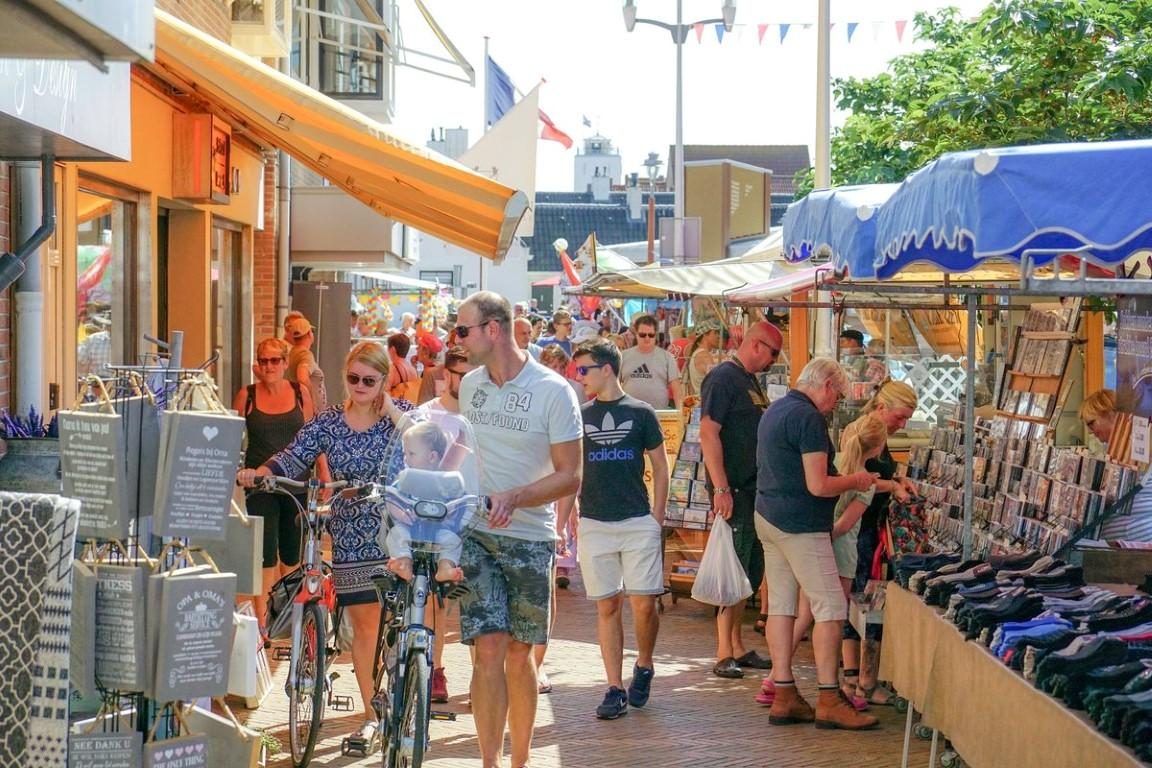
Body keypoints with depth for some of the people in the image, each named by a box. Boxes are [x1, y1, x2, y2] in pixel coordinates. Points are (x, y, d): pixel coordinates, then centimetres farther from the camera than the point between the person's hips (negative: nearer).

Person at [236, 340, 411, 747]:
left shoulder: (399, 413, 0)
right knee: (363, 625, 7)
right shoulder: (328, 421, 4)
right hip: (351, 539, 2)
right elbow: (294, 457, -6)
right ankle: (372, 715, 18)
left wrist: (389, 408, -16)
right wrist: (258, 473, -23)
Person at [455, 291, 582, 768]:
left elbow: (570, 477, -10)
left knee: (520, 654, 7)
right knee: (489, 649, -9)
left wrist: (514, 497, -24)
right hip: (475, 535, 2)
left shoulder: (553, 390, -8)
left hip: (529, 539, -2)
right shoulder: (469, 384, 7)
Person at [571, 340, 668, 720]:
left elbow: (660, 469, 7)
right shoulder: (579, 416, 7)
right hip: (594, 526, 2)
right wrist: (563, 522, 4)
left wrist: (657, 518, 1)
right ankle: (615, 689, 7)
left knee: (644, 604, -5)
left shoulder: (641, 413, 2)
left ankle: (644, 666, 22)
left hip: (639, 522, -2)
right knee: (607, 606, 2)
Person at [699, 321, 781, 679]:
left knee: (750, 572, 14)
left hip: (755, 489, 10)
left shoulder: (752, 381, 17)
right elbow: (708, 433, -19)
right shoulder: (722, 378, -12)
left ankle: (737, 648, 23)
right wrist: (721, 489, -23)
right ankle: (724, 655, -1)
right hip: (733, 490, -9)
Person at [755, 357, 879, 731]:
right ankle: (829, 701, -4)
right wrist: (855, 481, -2)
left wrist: (843, 479, 21)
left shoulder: (774, 411, 14)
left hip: (768, 517, 10)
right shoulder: (808, 418, -16)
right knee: (830, 606, -5)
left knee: (781, 604, 9)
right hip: (800, 525, -10)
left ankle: (783, 697, 11)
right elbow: (818, 486, -20)